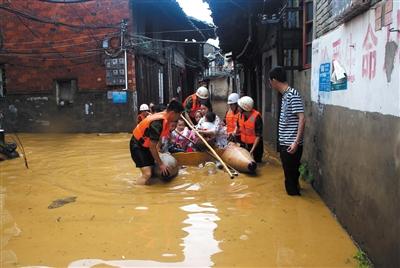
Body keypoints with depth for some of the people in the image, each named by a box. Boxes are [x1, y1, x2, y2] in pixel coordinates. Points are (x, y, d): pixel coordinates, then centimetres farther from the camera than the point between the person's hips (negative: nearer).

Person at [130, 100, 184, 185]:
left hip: (146, 145, 9)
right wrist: (160, 164, -18)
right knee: (147, 174, -19)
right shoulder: (157, 123, -32)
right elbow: (152, 147, -26)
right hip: (137, 145, -9)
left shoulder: (165, 118, -4)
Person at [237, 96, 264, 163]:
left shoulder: (256, 117, -24)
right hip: (243, 145, 6)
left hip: (254, 145, -6)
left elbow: (258, 135, -21)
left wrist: (252, 149, -24)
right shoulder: (241, 115, -5)